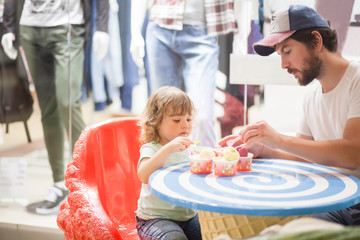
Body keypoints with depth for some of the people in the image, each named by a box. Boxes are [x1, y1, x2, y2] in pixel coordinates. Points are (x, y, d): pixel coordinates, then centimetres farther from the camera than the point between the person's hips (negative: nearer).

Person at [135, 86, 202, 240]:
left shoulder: (190, 148, 10)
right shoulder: (151, 149, -12)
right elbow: (144, 176, -34)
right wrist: (169, 148, -42)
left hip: (188, 214, 6)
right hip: (155, 218, -6)